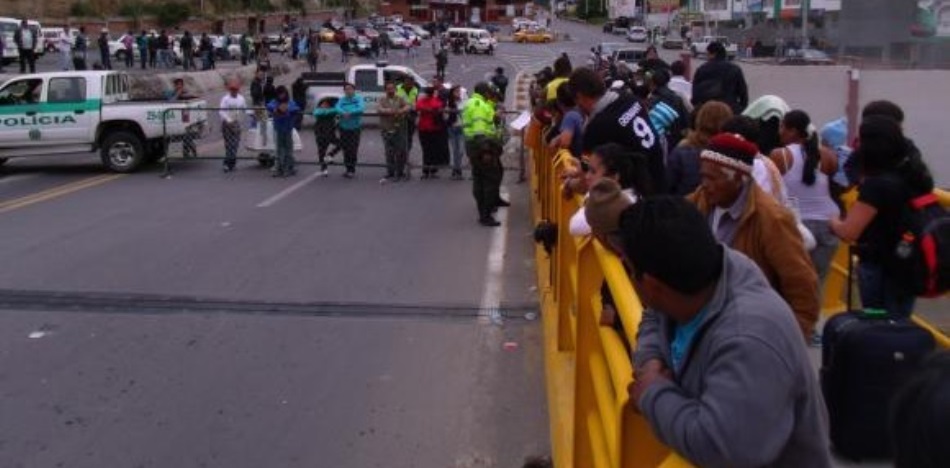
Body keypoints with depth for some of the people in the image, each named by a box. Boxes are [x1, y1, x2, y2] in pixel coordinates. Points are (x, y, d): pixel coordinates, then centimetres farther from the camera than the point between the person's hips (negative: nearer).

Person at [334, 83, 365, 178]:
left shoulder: (359, 99, 1)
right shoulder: (342, 100, 8)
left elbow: (362, 108, -17)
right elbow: (337, 108, -10)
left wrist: (350, 113, -27)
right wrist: (344, 113, -31)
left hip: (355, 127, -3)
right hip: (344, 127, 3)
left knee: (353, 150, -6)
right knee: (345, 149, 7)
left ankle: (352, 170, 1)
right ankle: (348, 169, 18)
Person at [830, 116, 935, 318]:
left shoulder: (877, 184, -22)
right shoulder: (913, 173, 3)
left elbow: (847, 233, -24)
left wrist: (834, 222, -3)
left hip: (882, 270, -8)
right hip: (909, 268, 8)